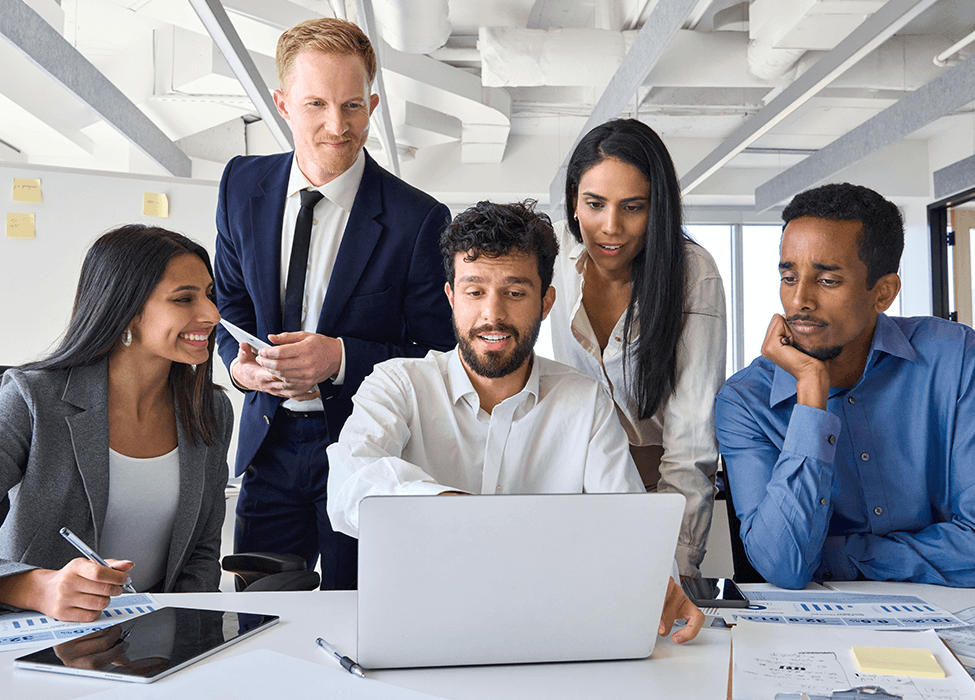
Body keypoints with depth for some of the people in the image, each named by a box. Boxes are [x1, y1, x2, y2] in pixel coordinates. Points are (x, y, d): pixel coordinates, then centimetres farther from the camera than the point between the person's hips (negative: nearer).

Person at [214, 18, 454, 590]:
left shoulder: (418, 220, -16)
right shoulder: (244, 185, 0)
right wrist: (240, 361, -9)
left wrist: (341, 356, -25)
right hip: (270, 446, 4)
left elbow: (440, 355, -11)